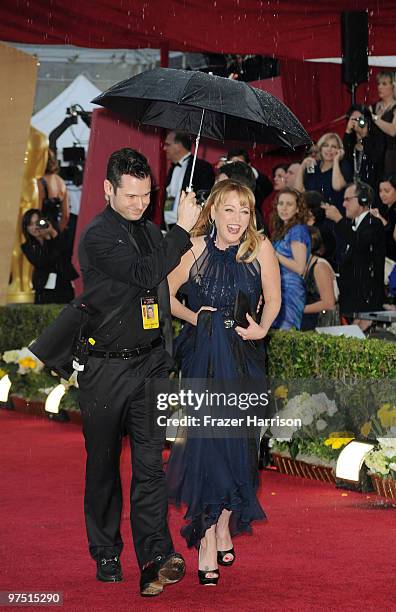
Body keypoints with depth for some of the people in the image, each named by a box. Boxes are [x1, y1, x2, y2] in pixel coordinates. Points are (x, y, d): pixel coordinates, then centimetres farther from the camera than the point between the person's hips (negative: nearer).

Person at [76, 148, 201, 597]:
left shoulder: (150, 231, 13)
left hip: (150, 361, 4)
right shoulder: (98, 236, -10)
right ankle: (106, 554, 19)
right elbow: (145, 274, -23)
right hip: (106, 369, -4)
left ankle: (155, 556, -12)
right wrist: (182, 229, -17)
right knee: (103, 463, 8)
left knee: (150, 462, -6)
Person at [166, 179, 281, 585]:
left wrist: (261, 328, -8)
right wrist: (192, 316, -6)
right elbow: (164, 293, 8)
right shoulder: (196, 248, -3)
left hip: (243, 357, 1)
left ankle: (224, 531, 25)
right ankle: (207, 546, -2)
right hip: (202, 358, -1)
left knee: (235, 445, 5)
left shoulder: (260, 248, -2)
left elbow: (273, 299, 8)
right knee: (206, 445, -7)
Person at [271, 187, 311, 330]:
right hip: (279, 290, 9)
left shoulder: (297, 230, -9)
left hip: (290, 290, -9)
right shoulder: (282, 230, 18)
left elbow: (299, 268, -17)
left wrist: (274, 254, -13)